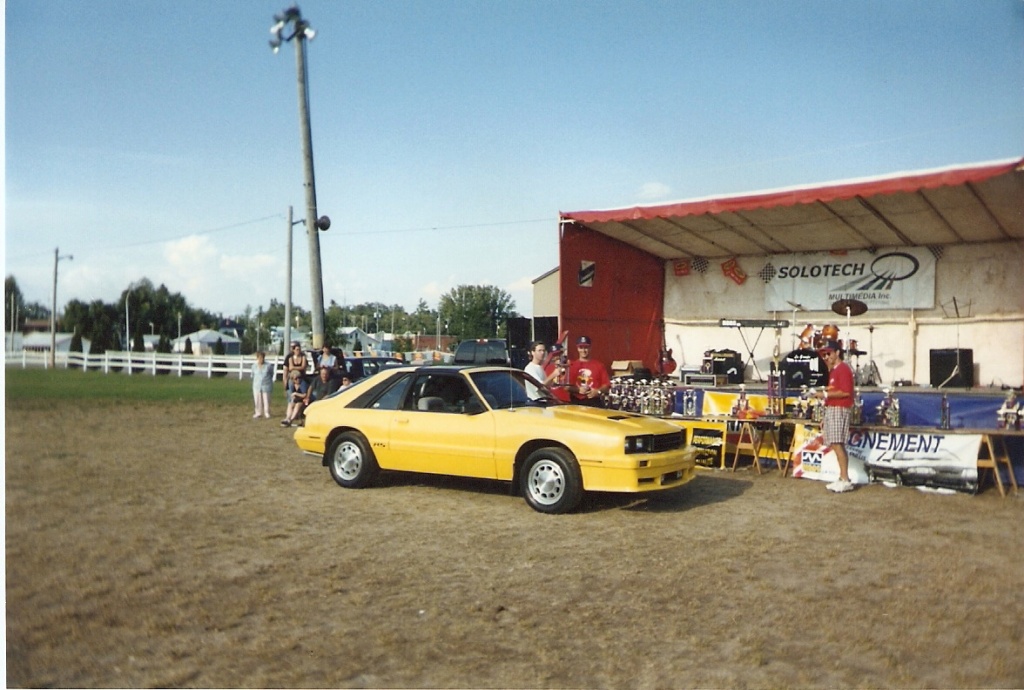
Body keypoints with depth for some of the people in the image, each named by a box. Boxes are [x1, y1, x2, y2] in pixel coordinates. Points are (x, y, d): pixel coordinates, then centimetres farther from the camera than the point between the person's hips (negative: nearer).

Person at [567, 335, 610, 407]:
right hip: (576, 402, 0)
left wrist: (598, 391, -13)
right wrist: (578, 390, -12)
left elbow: (607, 385, 5)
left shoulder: (599, 365, 6)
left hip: (594, 402, 0)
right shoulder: (571, 365, 6)